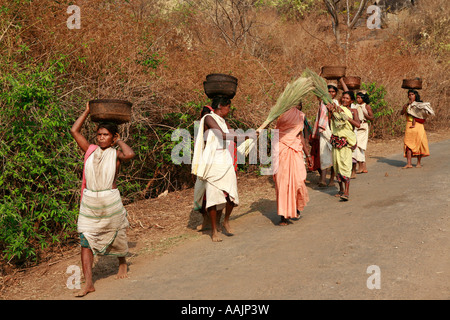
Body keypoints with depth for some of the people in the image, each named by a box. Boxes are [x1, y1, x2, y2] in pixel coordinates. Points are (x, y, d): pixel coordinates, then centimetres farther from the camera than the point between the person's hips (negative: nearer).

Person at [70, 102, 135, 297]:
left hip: (110, 200, -2)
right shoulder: (90, 150, 6)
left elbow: (130, 154, -25)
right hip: (89, 202, 2)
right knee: (85, 241, -5)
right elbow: (74, 131, 5)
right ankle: (88, 284, -2)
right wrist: (87, 111, 11)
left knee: (115, 235, 16)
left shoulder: (116, 154, -3)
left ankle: (122, 263, 45)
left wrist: (119, 141, -7)